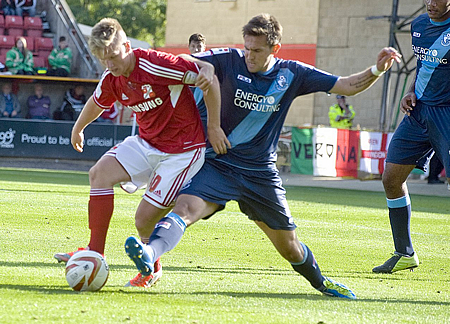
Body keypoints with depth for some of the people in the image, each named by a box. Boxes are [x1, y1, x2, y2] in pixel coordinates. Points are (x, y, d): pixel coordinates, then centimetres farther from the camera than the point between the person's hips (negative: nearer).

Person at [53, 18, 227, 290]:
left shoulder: (156, 65, -26)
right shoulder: (111, 79, -3)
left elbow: (209, 77, -21)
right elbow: (96, 103, 22)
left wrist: (214, 127, -15)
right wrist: (78, 129, 39)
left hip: (183, 150, -7)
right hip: (147, 143, 7)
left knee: (146, 216, -10)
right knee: (100, 173, -11)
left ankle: (152, 269, 20)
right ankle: (95, 253, -4)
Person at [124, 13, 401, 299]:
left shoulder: (291, 74, -1)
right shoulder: (230, 61, -7)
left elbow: (348, 86, 4)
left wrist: (377, 70, -12)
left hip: (261, 173, 2)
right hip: (219, 165, -2)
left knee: (289, 245, 11)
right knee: (186, 208, -31)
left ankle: (322, 283, 38)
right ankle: (149, 256, -52)